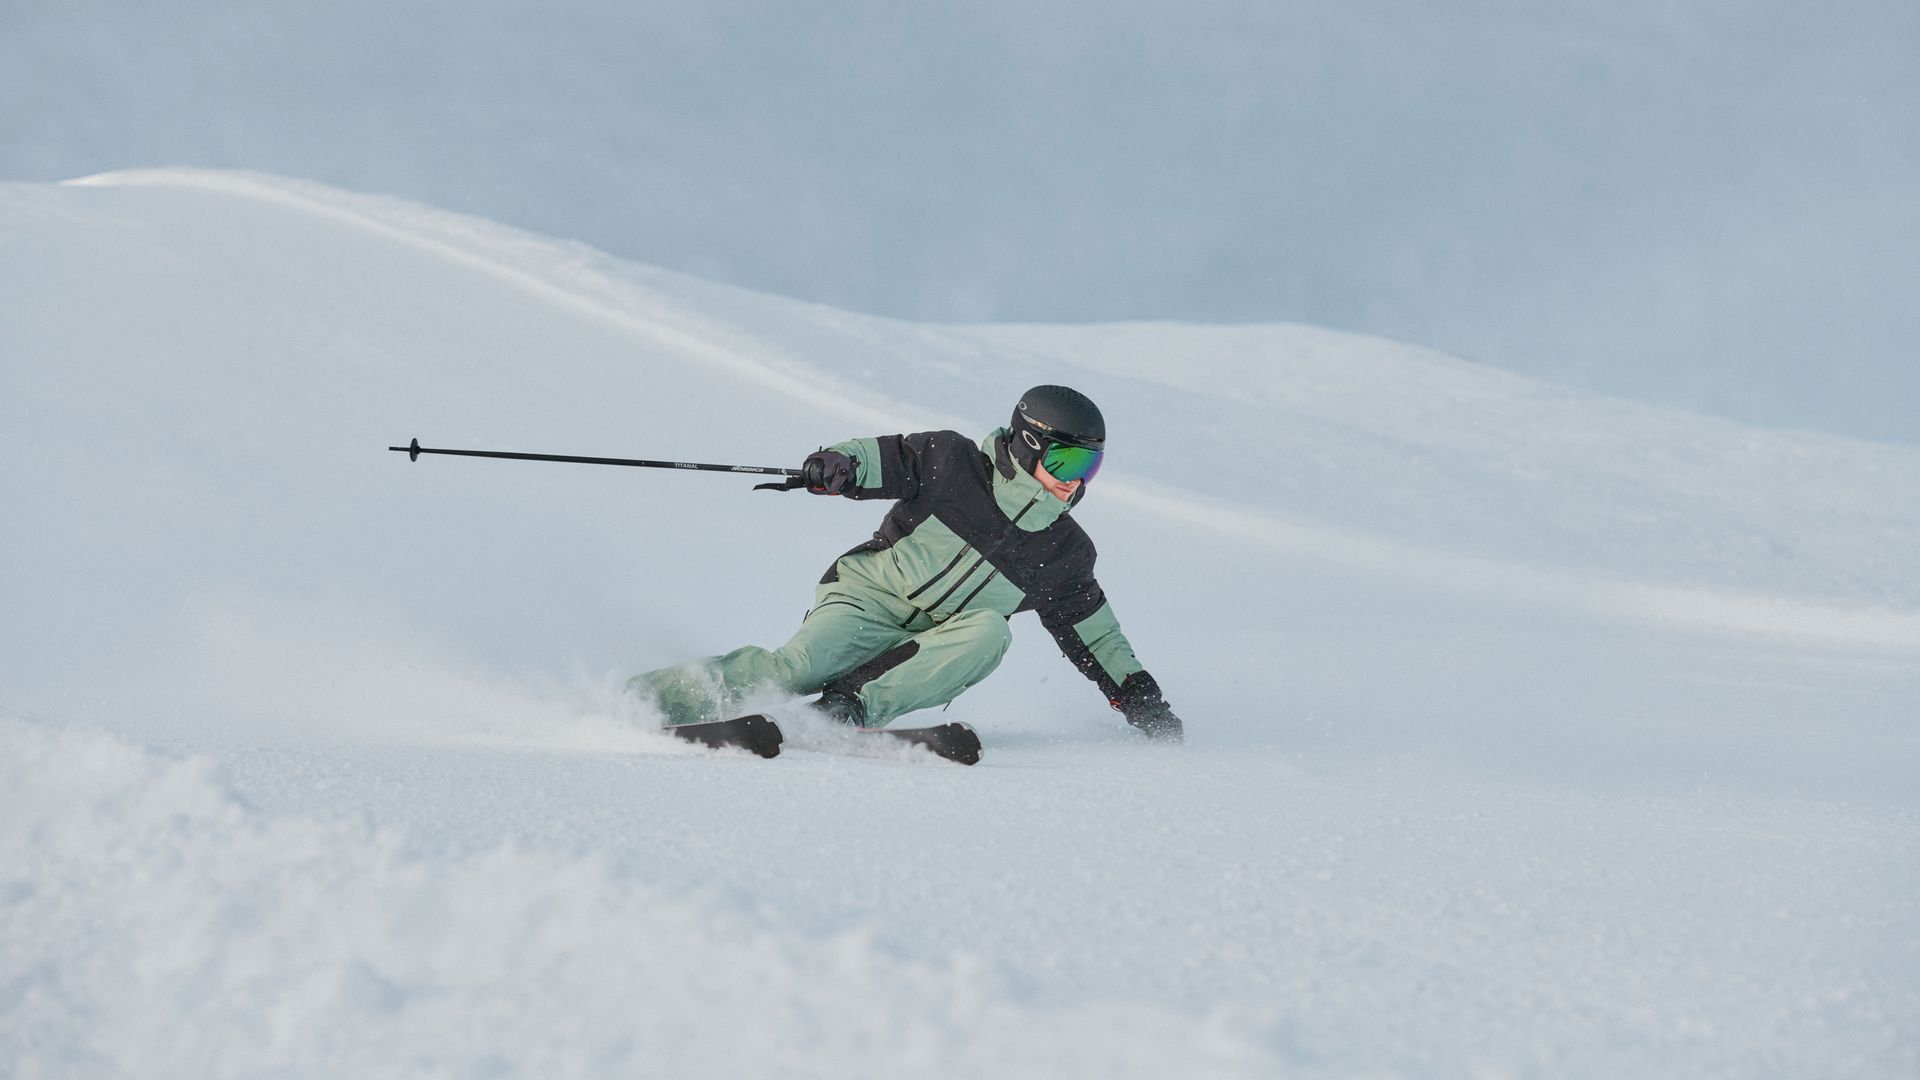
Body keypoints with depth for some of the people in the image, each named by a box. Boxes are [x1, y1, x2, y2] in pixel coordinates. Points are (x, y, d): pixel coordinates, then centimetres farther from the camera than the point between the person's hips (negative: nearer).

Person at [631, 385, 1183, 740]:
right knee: (799, 666, -31)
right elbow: (884, 457, -4)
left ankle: (853, 706, -40)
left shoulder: (1066, 555, 10)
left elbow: (1094, 634, 19)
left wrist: (1140, 695, 14)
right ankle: (647, 698, -25)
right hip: (867, 600, -3)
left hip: (932, 650, 3)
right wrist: (838, 464, -26)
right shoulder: (956, 463, -1)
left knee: (988, 632, -31)